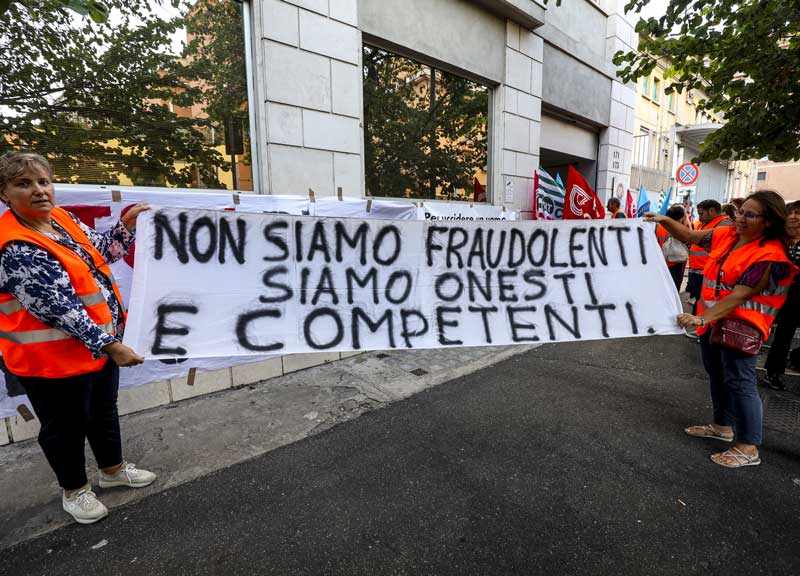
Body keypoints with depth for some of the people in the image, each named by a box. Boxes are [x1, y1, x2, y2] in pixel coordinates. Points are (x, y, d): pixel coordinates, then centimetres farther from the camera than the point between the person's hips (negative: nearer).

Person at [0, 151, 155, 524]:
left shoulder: (62, 218, 1)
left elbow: (102, 252, 14)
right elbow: (60, 309, -28)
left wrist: (125, 226, -2)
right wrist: (109, 345, -29)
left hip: (100, 342, 8)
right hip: (53, 356, -8)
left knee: (104, 410, 23)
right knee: (66, 425, 13)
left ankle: (112, 469, 44)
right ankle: (74, 491, 36)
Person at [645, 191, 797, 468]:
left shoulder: (770, 256, -19)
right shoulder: (726, 235, 2)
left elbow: (739, 296, -25)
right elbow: (689, 236, 11)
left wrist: (702, 318, -31)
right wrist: (664, 221, -6)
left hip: (741, 324, -8)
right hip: (712, 319, 8)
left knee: (739, 383, -4)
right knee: (717, 375, 19)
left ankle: (749, 448, 8)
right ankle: (722, 425, 36)